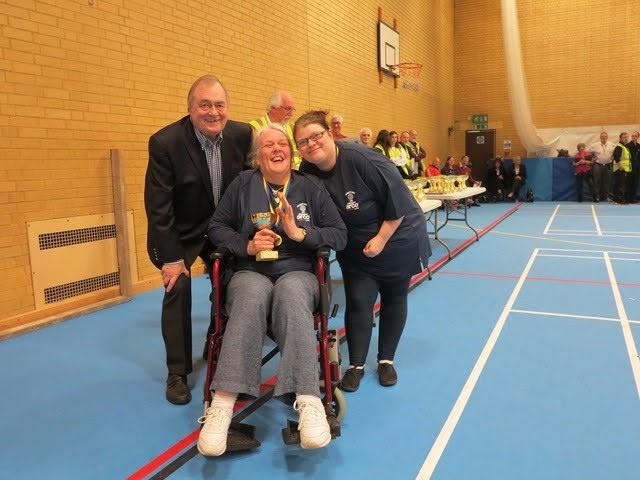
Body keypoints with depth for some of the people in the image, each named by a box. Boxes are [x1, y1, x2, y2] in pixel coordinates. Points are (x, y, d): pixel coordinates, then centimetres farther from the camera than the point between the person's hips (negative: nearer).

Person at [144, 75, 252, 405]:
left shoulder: (242, 134, -13)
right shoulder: (165, 142, -23)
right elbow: (157, 205, -20)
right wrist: (171, 257, -20)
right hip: (181, 232, -3)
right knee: (178, 289, -13)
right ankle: (177, 374, 3)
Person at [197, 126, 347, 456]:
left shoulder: (311, 187, 10)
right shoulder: (243, 184, 10)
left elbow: (340, 235, 5)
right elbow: (216, 228, 10)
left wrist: (299, 232, -10)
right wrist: (247, 245, -8)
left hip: (297, 272, 0)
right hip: (250, 271, 0)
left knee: (290, 293, -37)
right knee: (252, 297, -37)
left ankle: (309, 403, -48)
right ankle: (222, 404, -44)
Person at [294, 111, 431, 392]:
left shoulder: (363, 159, -29)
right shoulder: (307, 172, -13)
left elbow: (398, 200, -24)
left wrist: (382, 238, -20)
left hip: (396, 238, -3)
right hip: (356, 248, 3)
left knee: (393, 300, 11)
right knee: (358, 303, -3)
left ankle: (386, 360, 29)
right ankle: (356, 365, 14)